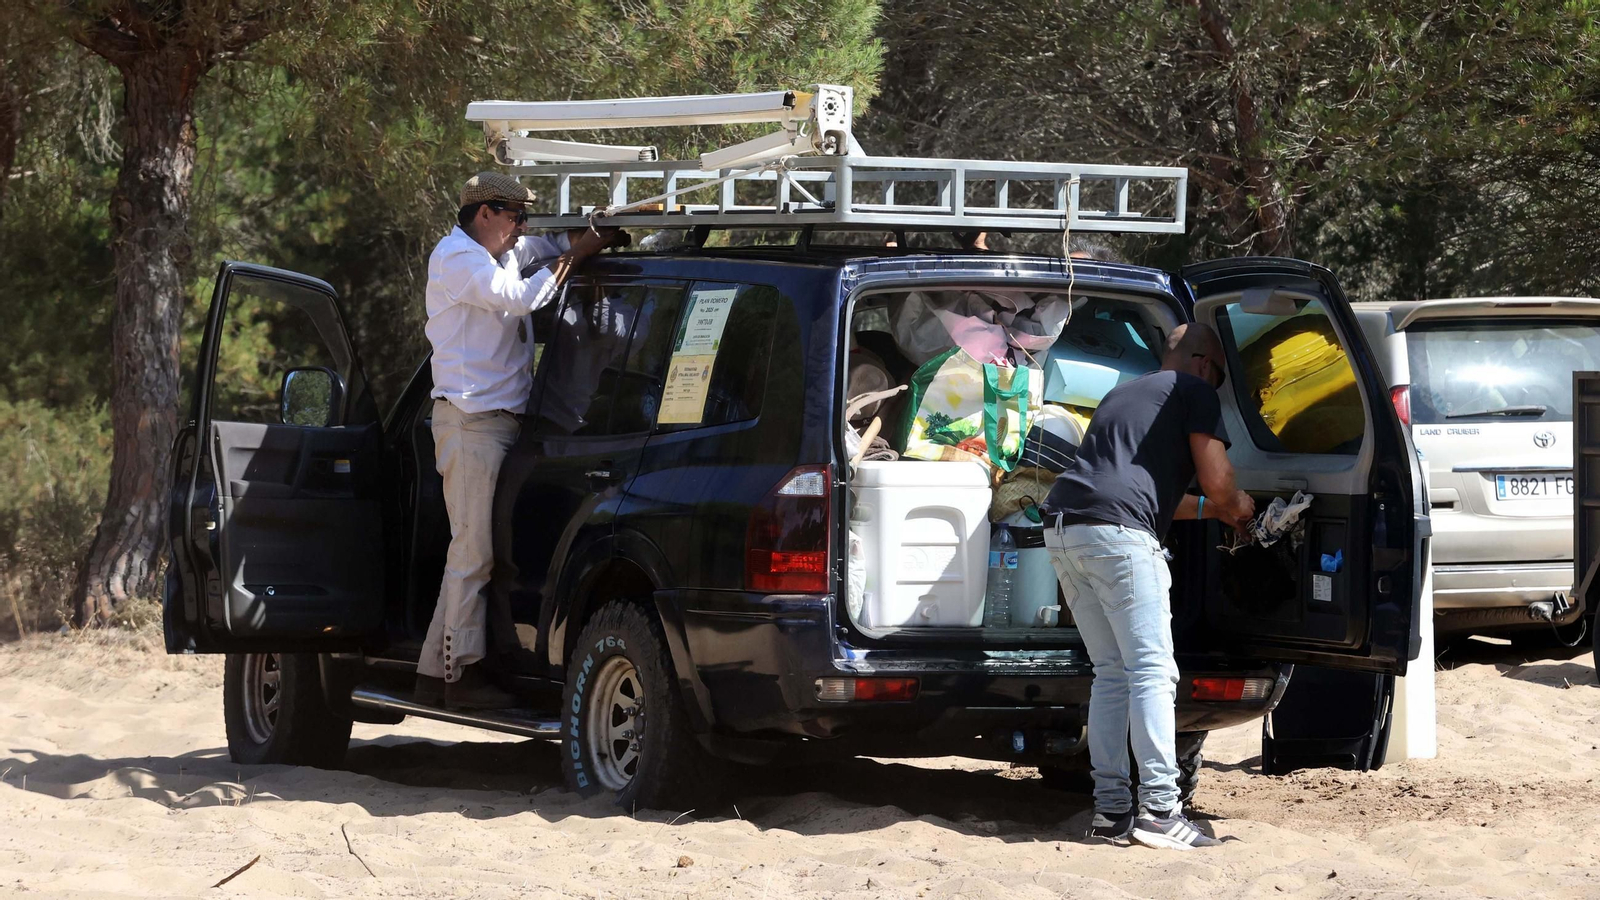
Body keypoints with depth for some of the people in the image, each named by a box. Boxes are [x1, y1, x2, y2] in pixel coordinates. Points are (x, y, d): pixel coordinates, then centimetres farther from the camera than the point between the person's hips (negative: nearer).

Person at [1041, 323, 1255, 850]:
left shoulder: (1121, 396, 33)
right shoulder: (1193, 391, 9)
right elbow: (1216, 480, 1)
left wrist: (1210, 509, 50)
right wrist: (1235, 507, 23)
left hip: (1062, 529, 8)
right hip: (1118, 531, -8)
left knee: (1111, 674, 13)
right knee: (1153, 671, -7)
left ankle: (1110, 811, 7)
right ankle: (1159, 810, -14)